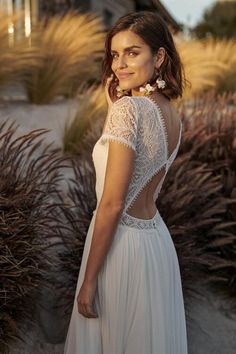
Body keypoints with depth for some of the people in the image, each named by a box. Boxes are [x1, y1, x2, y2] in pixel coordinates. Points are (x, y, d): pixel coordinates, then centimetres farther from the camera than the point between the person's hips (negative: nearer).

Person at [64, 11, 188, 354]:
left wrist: (89, 280, -16)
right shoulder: (172, 115, 4)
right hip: (158, 239, 8)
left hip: (122, 243, -8)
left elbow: (112, 204, -22)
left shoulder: (127, 109, -21)